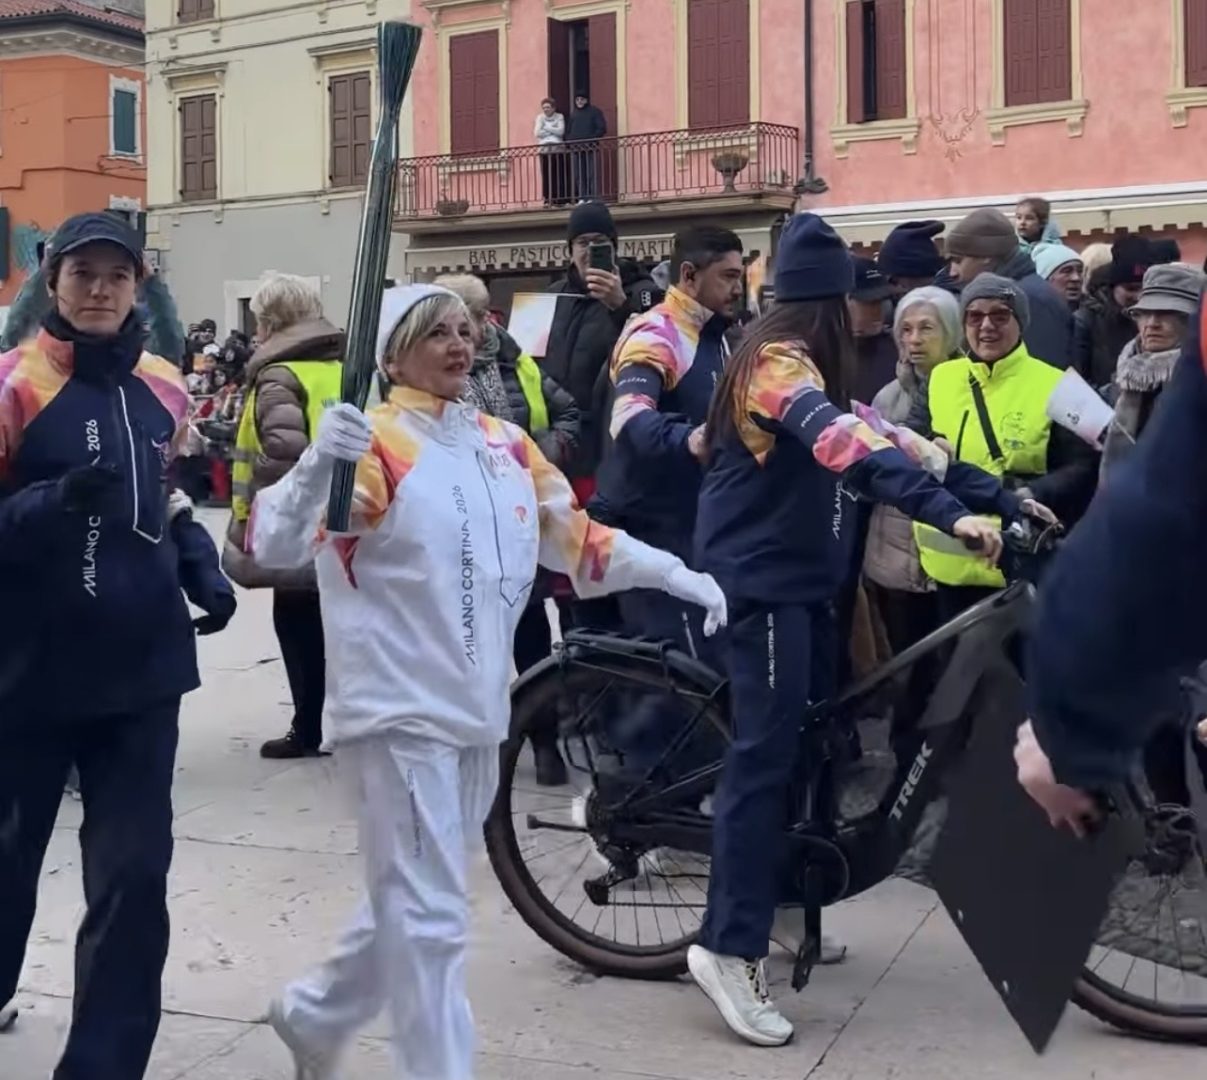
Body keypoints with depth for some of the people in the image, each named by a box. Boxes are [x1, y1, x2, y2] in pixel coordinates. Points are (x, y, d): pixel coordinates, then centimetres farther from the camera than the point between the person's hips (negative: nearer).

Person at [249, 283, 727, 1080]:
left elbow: (576, 537, 17)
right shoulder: (373, 443, -11)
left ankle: (314, 1014, 42)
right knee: (430, 916, -5)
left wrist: (676, 574, 9)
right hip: (400, 710, -7)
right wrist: (318, 463, -40)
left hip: (479, 710, 7)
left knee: (413, 904, 20)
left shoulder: (504, 443, 9)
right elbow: (275, 545, -22)